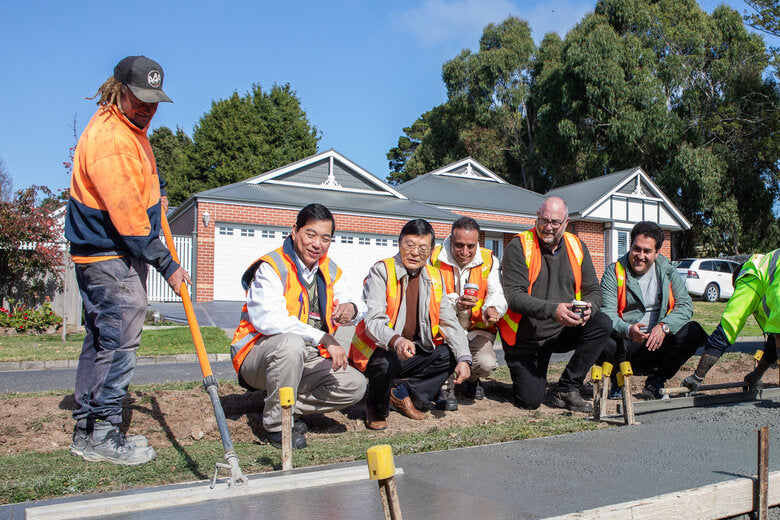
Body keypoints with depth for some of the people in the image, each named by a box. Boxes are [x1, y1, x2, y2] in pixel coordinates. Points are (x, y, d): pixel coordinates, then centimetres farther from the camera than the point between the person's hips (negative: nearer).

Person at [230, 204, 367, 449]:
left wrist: (351, 308, -21)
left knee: (355, 385, -10)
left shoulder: (328, 270, 8)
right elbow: (269, 320, -30)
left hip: (307, 360, 6)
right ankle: (276, 424, -19)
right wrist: (324, 339, -35)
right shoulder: (271, 267, -15)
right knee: (291, 344, -38)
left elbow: (358, 305, 6)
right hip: (259, 355, -6)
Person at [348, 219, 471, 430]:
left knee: (452, 355, -12)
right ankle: (376, 408, -2)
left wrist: (463, 358, -11)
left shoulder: (434, 277, 6)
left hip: (415, 353, 6)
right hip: (380, 351, -5)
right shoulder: (381, 271, -12)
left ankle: (403, 396, -1)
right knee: (385, 362, -35)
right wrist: (396, 341, -45)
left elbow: (450, 322, 4)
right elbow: (373, 321, -24)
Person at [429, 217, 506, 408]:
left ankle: (470, 380, 18)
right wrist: (455, 303, -32)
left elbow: (497, 294, -10)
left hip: (477, 329, 1)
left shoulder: (489, 261, -2)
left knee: (486, 364, -28)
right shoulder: (435, 258, -7)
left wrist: (492, 309, -35)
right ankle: (445, 387, -14)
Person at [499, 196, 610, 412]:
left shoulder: (576, 247, 2)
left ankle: (567, 389, -10)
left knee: (603, 324, -22)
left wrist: (589, 307, -21)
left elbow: (593, 289, 3)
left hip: (563, 331, 4)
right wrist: (552, 310, -35)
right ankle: (528, 377, 26)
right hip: (526, 339, -4)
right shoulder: (519, 247, -13)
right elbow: (514, 296, -22)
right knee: (529, 401, -12)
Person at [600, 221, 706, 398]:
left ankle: (656, 381, -5)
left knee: (693, 332, -23)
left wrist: (664, 326, -21)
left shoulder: (667, 271, 6)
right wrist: (628, 330, -32)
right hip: (624, 346, -2)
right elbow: (607, 312, -11)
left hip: (658, 343, 3)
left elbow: (685, 305, -1)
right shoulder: (614, 272, -3)